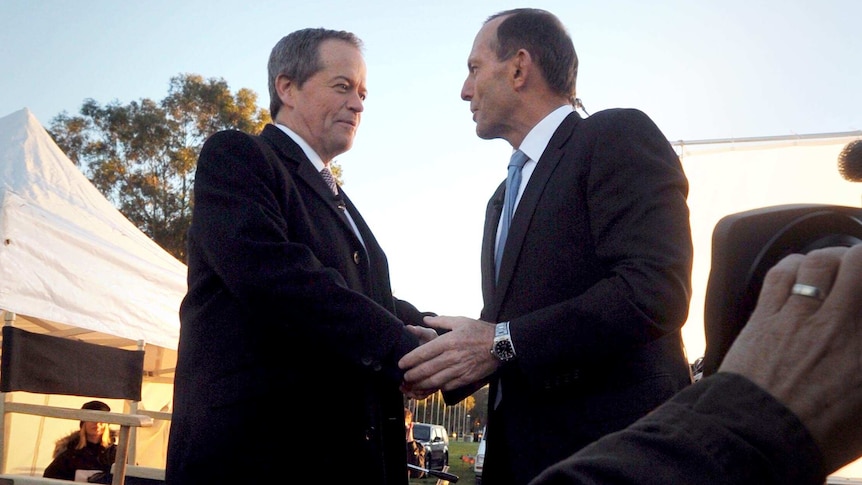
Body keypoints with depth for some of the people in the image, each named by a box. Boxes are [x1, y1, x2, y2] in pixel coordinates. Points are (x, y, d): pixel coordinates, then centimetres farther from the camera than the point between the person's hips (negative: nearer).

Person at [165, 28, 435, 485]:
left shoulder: (337, 202, 23)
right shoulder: (236, 155, -4)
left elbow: (377, 303, 16)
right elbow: (272, 274, -20)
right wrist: (402, 348, -21)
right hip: (257, 448, -8)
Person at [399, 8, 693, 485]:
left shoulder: (618, 135, -8)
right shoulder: (505, 197, 19)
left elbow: (656, 290, -21)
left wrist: (502, 342, -21)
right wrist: (447, 360, -1)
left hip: (613, 445, -8)